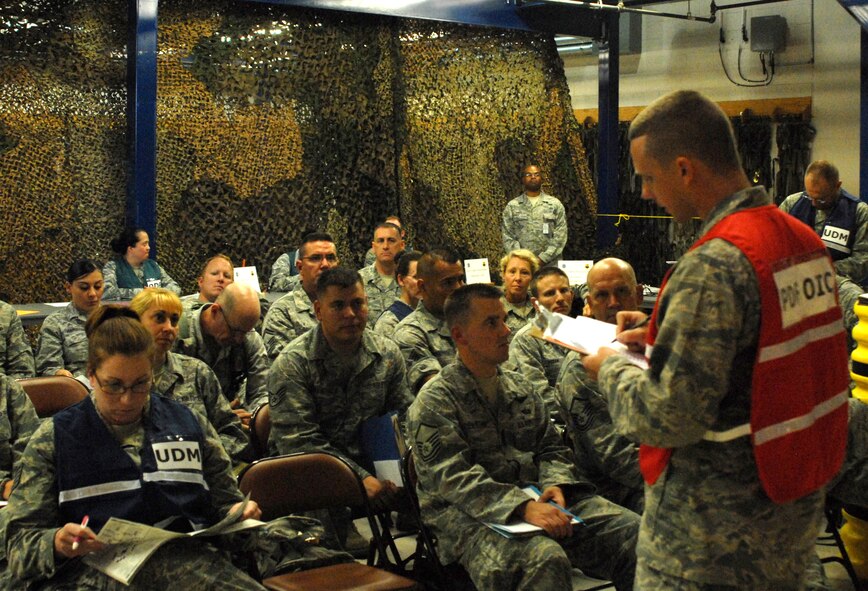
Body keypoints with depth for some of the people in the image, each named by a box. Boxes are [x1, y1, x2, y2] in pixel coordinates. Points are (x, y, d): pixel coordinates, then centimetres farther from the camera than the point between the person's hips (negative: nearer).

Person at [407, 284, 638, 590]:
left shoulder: (520, 386, 20)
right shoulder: (433, 402, -1)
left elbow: (552, 448, 20)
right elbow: (454, 477, -13)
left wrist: (554, 485, -4)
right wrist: (523, 506, -25)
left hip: (539, 500, 6)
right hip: (473, 517, -6)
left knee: (634, 531, -16)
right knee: (545, 559, -37)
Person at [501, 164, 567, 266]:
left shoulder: (555, 204, 8)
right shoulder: (512, 206, 9)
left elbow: (560, 236, 1)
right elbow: (507, 237, 3)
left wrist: (543, 258, -10)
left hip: (549, 265, 0)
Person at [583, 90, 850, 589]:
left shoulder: (713, 267, -25)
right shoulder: (805, 240, 3)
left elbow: (670, 415, -26)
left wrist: (612, 368, -7)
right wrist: (662, 333, 13)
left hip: (718, 521, -8)